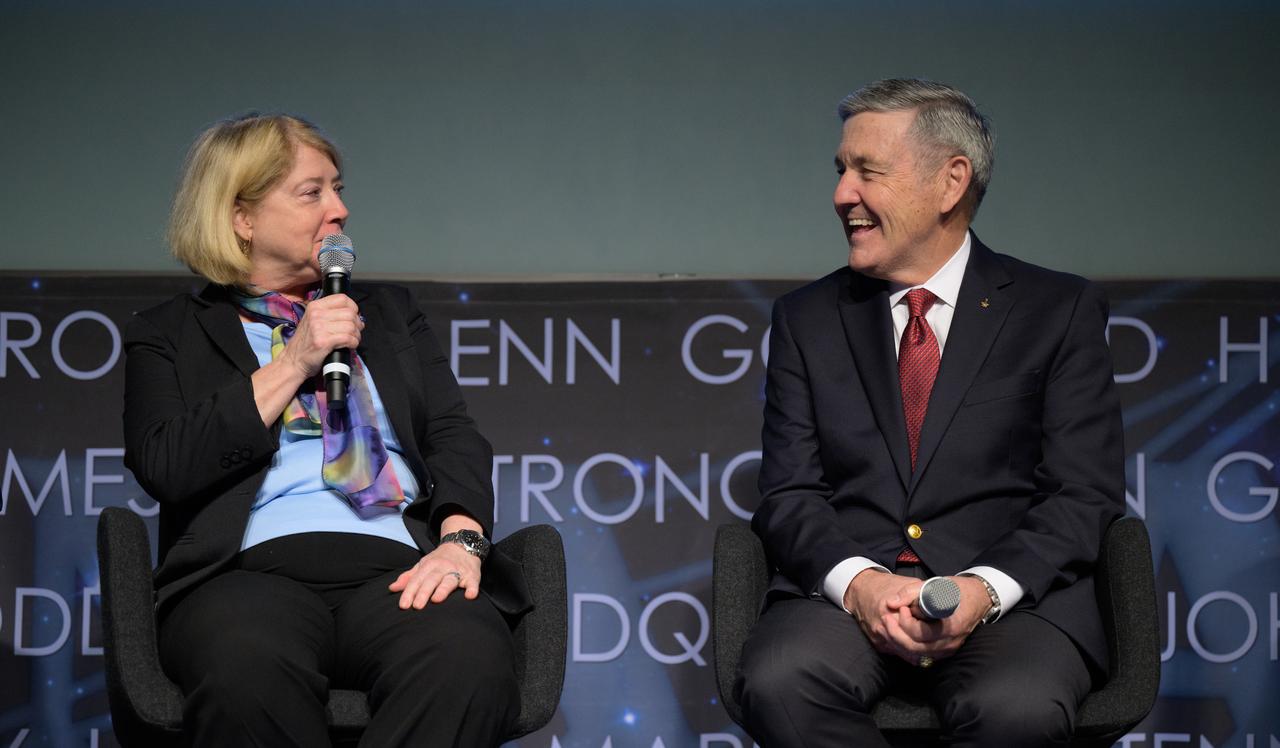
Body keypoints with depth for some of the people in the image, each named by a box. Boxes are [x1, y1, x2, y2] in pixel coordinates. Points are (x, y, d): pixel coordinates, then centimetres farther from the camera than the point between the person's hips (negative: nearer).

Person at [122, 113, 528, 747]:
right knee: (246, 667, -41)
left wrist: (462, 539, -7)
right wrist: (293, 364, 1)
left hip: (398, 567, 2)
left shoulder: (388, 311, 29)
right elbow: (165, 469, 1)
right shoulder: (168, 334, 19)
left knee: (468, 657, -37)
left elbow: (453, 435, 15)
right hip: (255, 568, -2)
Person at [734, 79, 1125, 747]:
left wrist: (984, 589, -17)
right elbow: (789, 493, 8)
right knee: (777, 683, -32)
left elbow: (1085, 493, 1)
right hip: (843, 590, 2)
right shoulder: (807, 318, 16)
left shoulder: (1059, 310, 9)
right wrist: (857, 580, -14)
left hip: (1012, 598, -2)